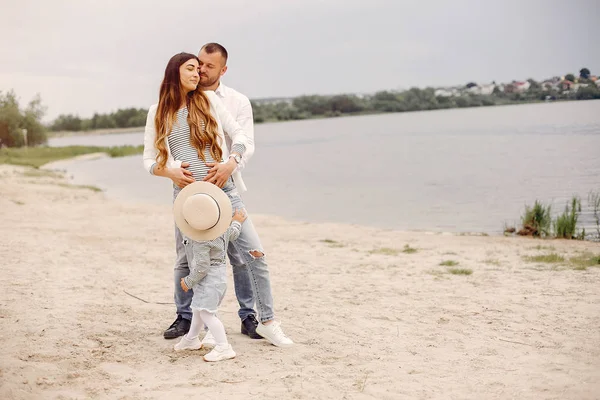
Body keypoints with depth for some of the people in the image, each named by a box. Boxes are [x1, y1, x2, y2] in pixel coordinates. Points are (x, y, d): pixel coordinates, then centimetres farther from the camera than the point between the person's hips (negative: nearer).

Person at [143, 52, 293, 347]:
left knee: (254, 253, -5)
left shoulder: (209, 100, 7)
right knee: (186, 261, 6)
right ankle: (185, 318, 28)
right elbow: (149, 160, 8)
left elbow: (239, 136, 7)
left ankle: (267, 322, 4)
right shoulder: (158, 113, 8)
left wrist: (231, 163, -10)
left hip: (223, 190, 0)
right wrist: (171, 171, -12)